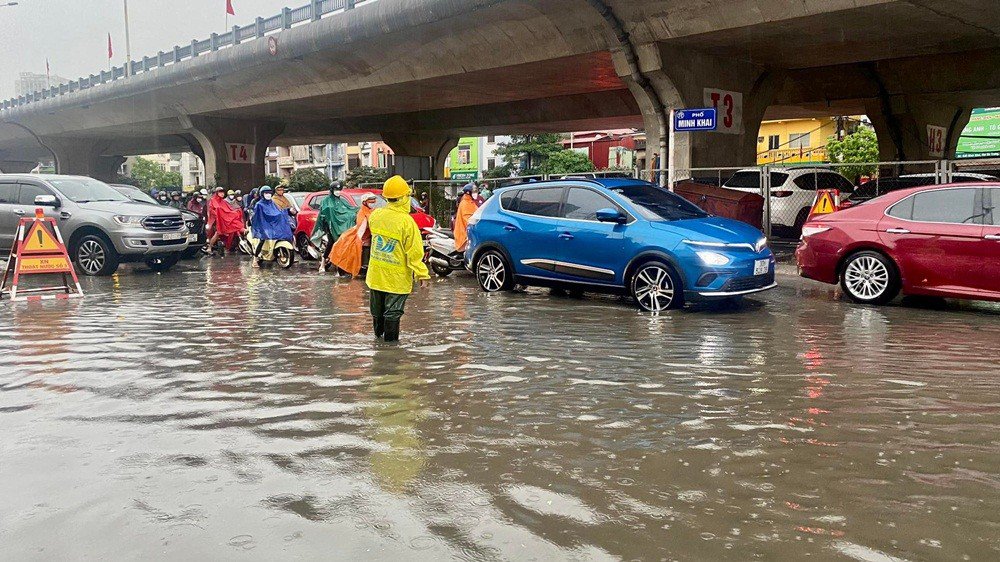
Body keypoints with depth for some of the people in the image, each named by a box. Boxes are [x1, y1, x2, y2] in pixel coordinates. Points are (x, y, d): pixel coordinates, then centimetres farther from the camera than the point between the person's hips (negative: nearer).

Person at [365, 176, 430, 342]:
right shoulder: (406, 221, -22)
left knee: (377, 308, 22)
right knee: (393, 311, 4)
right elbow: (414, 251, -19)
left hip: (376, 273, 6)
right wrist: (422, 274, -13)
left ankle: (378, 333, 41)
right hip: (397, 278, -6)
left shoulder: (375, 215, -5)